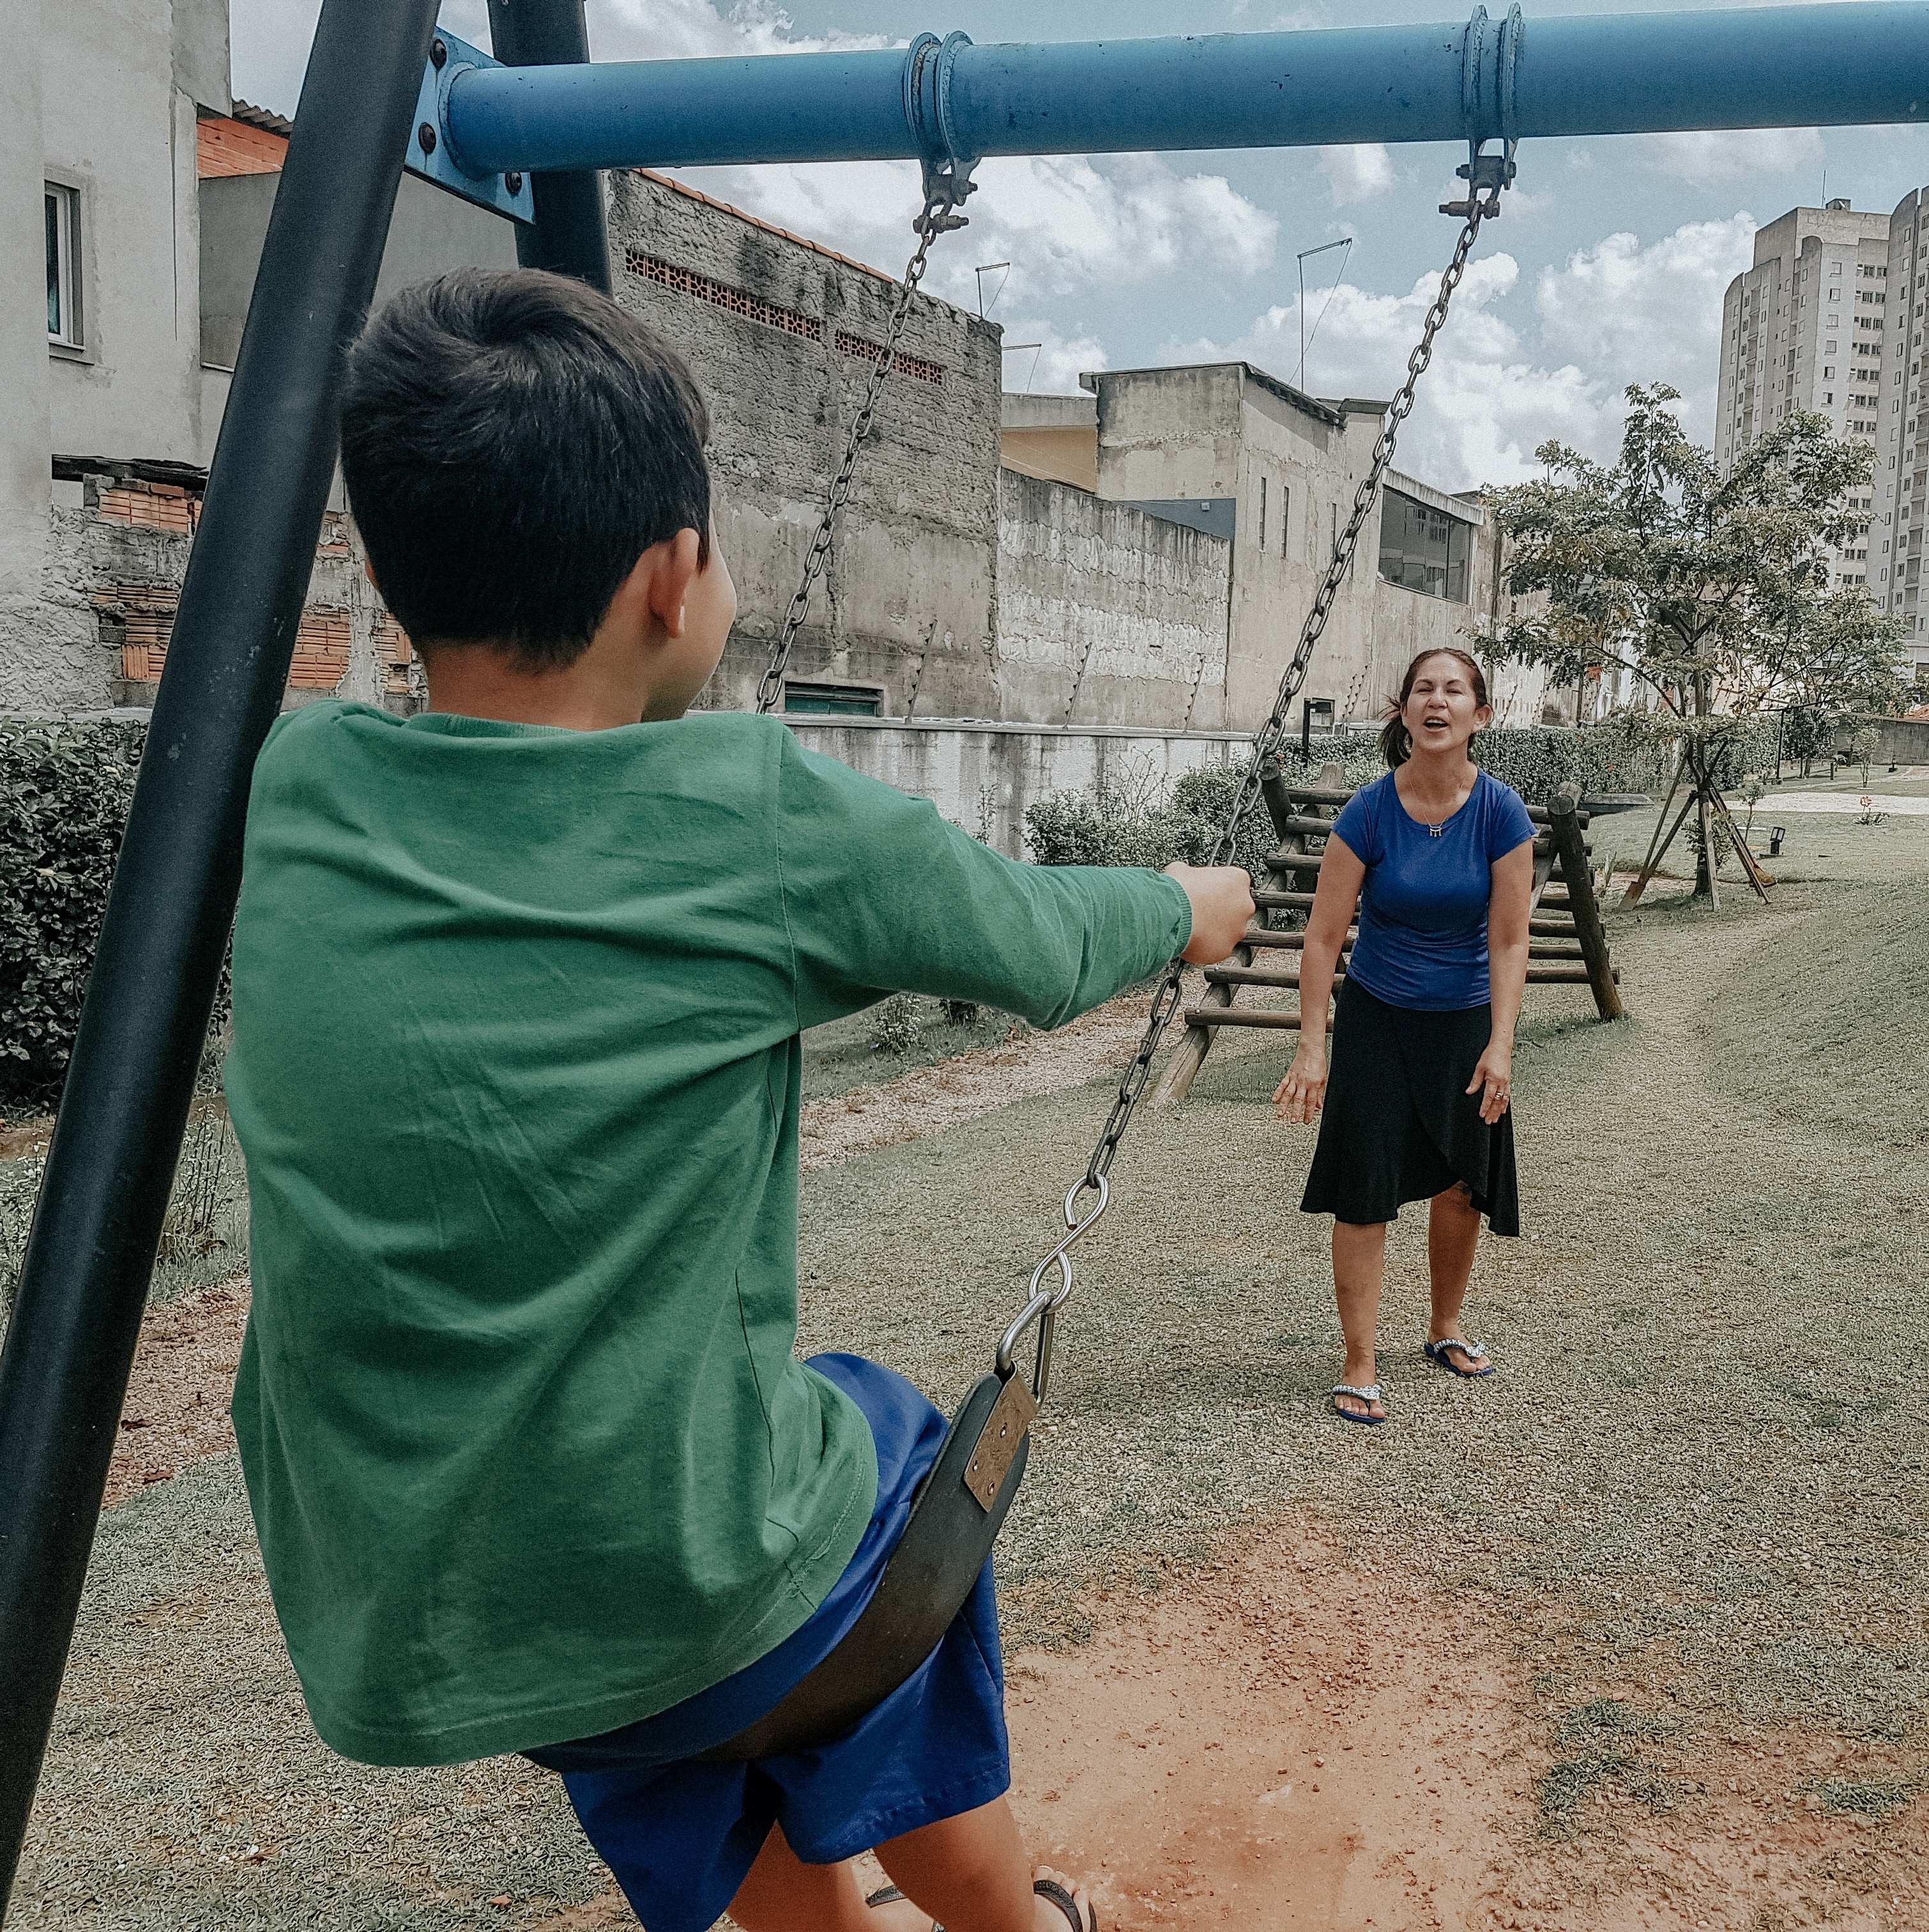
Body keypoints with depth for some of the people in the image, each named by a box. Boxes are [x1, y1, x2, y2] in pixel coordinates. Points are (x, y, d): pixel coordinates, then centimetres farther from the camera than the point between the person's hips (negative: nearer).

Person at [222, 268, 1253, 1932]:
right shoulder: (759, 822, -15)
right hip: (673, 1597, -3)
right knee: (885, 1433, 28)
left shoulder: (296, 789, -4)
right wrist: (1198, 906, 23)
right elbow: (1048, 954, 1)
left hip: (368, 1635, 4)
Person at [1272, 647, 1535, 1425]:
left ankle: (1445, 1329, 36)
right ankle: (1360, 1366, 4)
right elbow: (1324, 937, -12)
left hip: (1466, 1023, 2)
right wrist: (1312, 1047, -16)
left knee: (1460, 1186, 13)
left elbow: (1508, 941, -10)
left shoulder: (1501, 813, -13)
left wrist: (1500, 1046, -17)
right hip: (1377, 1019, -2)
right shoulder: (1369, 812, -16)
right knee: (1364, 1191, -5)